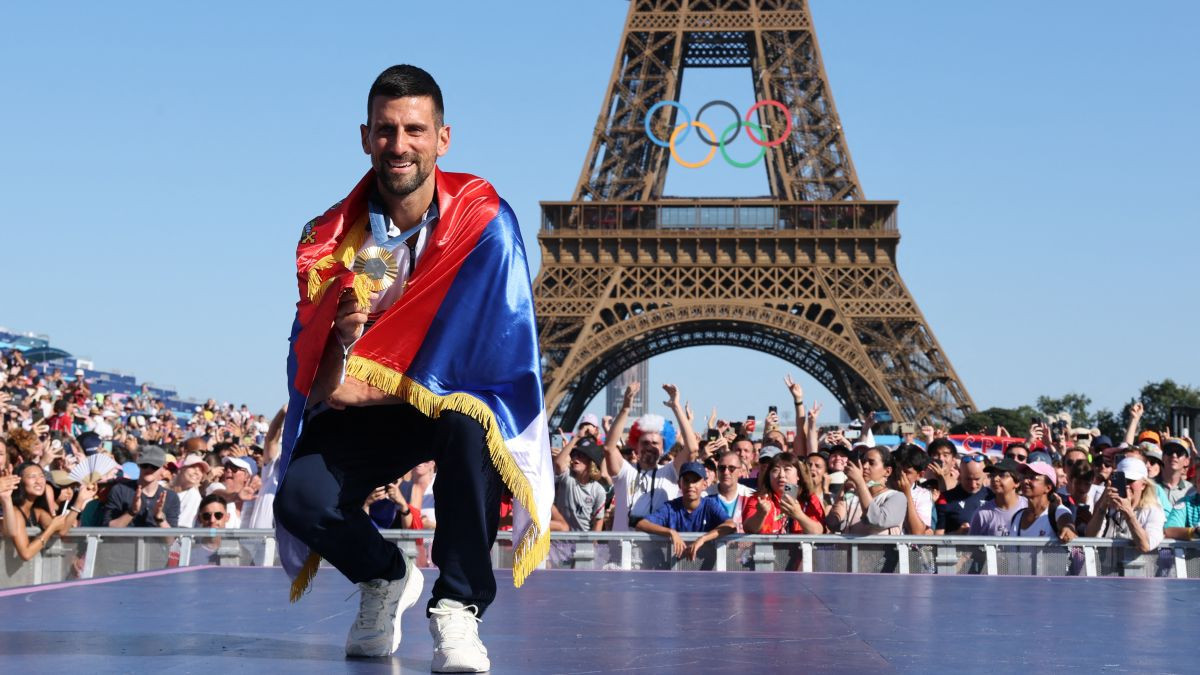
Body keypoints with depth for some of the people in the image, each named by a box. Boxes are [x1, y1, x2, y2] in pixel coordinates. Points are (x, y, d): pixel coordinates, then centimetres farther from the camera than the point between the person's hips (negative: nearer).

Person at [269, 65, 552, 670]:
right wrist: (341, 341, -35)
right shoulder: (330, 238, -10)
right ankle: (386, 578, 11)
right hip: (362, 413, 3)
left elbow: (499, 345, -22)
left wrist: (376, 389, -24)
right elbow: (314, 382, -10)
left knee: (470, 426, -38)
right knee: (300, 499, -24)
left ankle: (457, 607, -23)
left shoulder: (484, 222, -18)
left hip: (453, 398, -3)